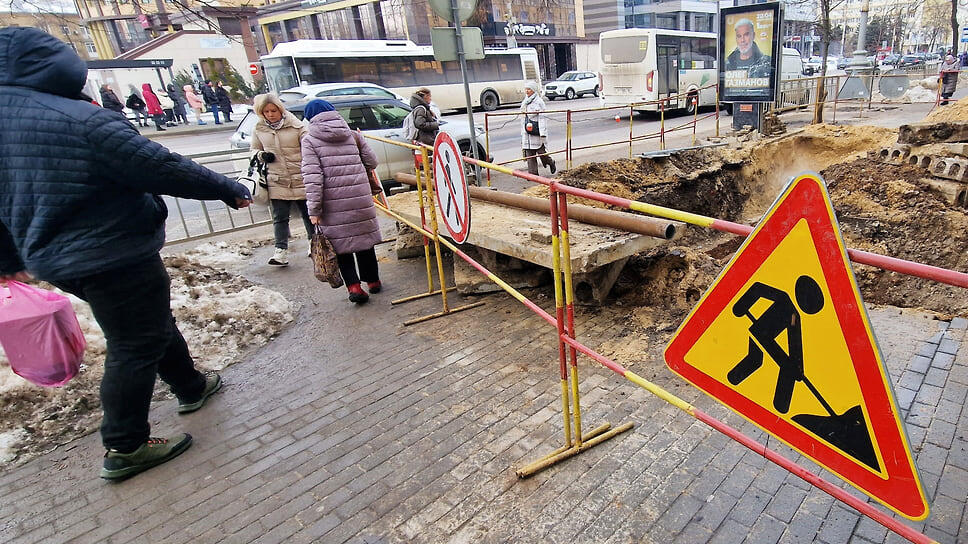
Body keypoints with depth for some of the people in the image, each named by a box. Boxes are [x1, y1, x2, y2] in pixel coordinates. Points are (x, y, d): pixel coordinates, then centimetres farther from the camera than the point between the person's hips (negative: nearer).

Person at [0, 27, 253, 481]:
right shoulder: (82, 120, -20)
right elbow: (166, 170, -19)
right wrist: (228, 189, -5)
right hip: (116, 257, -9)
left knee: (155, 321, 24)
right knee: (134, 348, 5)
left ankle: (191, 387, 41)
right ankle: (124, 449, 16)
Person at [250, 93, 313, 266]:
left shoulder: (296, 126, -5)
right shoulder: (259, 129, 5)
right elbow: (254, 149, 18)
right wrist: (261, 156, -6)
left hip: (300, 179, -2)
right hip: (277, 181, 2)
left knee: (308, 214, 10)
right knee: (279, 217, 2)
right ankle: (281, 251, 5)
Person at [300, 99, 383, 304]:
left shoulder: (309, 140, -2)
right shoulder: (353, 134, 8)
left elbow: (312, 177, -10)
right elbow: (372, 162, 11)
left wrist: (314, 210, -10)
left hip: (333, 204, -3)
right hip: (360, 197, 3)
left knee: (340, 241, 7)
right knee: (364, 237, 15)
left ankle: (354, 286, 0)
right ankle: (373, 281, 26)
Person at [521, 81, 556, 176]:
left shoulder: (539, 102, -7)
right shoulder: (525, 102, 15)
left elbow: (542, 118, -11)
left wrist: (543, 133, -18)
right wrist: (523, 132, 21)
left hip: (537, 131, -6)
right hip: (527, 132, 6)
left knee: (541, 151, -1)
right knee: (529, 154, 2)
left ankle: (551, 163, 28)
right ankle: (533, 173, 7)